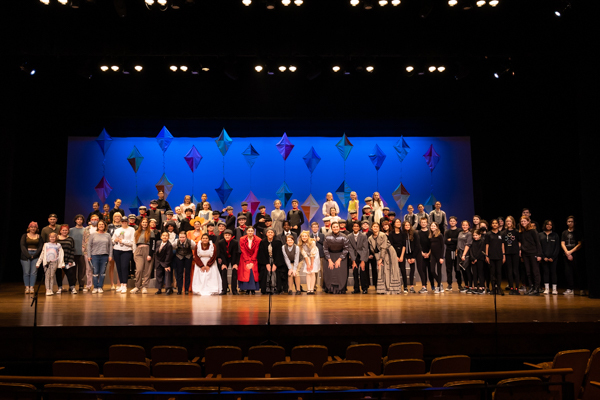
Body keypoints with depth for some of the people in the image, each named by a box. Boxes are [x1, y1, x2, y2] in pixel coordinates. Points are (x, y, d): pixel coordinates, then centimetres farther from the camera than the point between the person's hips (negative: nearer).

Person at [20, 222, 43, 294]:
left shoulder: (39, 236, 10)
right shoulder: (25, 236, 8)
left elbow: (41, 247, 4)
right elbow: (22, 246, -1)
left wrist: (34, 255, -8)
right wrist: (28, 255, -11)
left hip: (35, 255, 1)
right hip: (26, 255, -1)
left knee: (34, 272, -6)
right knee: (26, 272, -4)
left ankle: (31, 287, -3)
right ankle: (27, 287, -1)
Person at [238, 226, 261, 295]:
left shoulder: (258, 240, -11)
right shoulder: (242, 239, -8)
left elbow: (256, 252, -10)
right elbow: (243, 252, -9)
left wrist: (252, 262, -17)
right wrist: (247, 262, -16)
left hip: (254, 259, -1)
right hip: (245, 258, 1)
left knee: (253, 272, -14)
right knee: (245, 273, -10)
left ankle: (253, 289, -7)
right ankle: (247, 289, -4)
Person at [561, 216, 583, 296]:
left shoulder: (577, 232, 5)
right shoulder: (564, 233, 14)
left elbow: (580, 244, -1)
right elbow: (562, 244, 7)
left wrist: (571, 251, -8)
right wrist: (567, 253, -8)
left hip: (576, 255, -3)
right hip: (567, 255, 3)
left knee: (578, 272, -6)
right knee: (568, 272, 1)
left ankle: (581, 289, -2)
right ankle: (570, 289, 5)